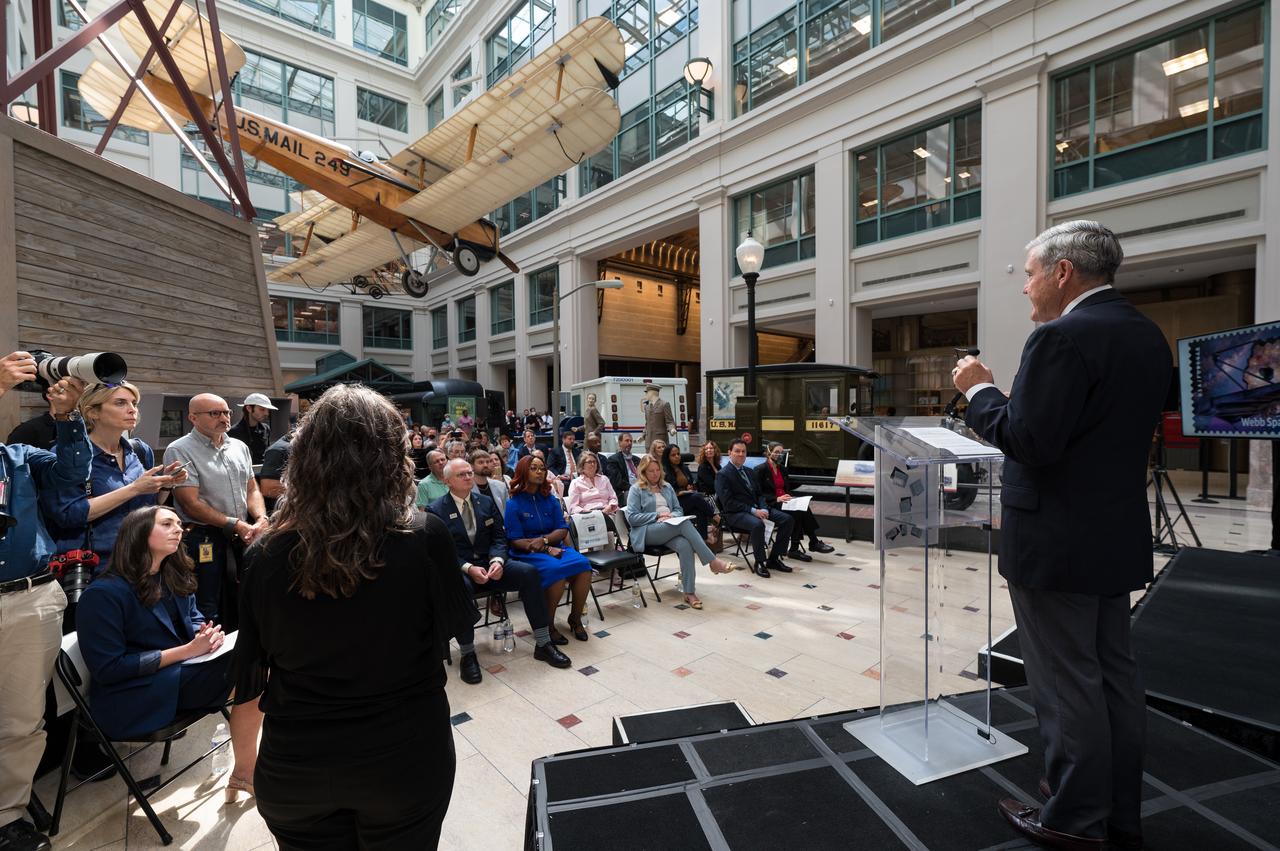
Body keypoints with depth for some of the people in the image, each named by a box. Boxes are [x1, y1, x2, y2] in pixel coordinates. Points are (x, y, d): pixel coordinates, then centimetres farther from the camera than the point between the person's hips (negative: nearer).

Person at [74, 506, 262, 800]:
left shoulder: (173, 578, 10)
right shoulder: (103, 593, -13)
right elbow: (108, 669, -15)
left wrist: (208, 633, -5)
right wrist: (185, 651, -20)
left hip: (178, 672, 8)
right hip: (136, 699, -8)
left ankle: (245, 769, -11)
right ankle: (244, 773, -10)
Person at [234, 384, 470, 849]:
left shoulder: (267, 551, -16)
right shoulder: (425, 536, -23)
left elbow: (250, 670, -2)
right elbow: (448, 625, -6)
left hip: (295, 764, 2)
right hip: (403, 757, -1)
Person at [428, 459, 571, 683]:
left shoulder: (486, 502, 10)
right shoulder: (436, 510, -2)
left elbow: (499, 537, 8)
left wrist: (497, 560, -14)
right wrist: (468, 568, -22)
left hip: (488, 563, 4)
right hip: (456, 569, -4)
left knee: (529, 572, -21)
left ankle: (543, 644, -13)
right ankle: (467, 654, -20)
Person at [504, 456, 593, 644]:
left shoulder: (550, 499, 12)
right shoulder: (513, 503, -1)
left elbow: (563, 529, 6)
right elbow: (515, 541, -6)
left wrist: (544, 539, -15)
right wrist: (547, 550, -16)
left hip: (555, 547, 4)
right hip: (528, 553, -4)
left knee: (583, 564, -24)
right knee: (555, 569, -34)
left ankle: (575, 618, -5)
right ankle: (548, 624, -13)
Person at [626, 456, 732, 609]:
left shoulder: (667, 487, 22)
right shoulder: (636, 490, 6)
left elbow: (678, 510, 20)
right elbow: (631, 518, -3)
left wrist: (671, 515, -4)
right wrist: (657, 515, -9)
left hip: (670, 530, 5)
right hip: (647, 533, -5)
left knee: (685, 545, -33)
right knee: (685, 523, -33)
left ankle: (689, 592, -30)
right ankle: (713, 561, -31)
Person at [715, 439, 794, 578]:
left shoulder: (748, 471, 19)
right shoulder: (723, 475, -7)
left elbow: (759, 494, 18)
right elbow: (728, 503, -16)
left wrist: (763, 509, -5)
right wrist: (753, 511, -21)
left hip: (756, 509, 8)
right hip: (735, 513, -8)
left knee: (786, 519, -9)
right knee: (757, 524, -37)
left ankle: (774, 559, 1)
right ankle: (760, 562, -15)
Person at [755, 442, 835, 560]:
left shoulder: (783, 469, 16)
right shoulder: (761, 470, -6)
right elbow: (759, 493, -12)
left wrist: (788, 497, -2)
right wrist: (777, 499, -22)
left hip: (784, 501, 7)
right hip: (770, 504, -6)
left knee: (803, 508, -23)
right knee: (797, 511, -28)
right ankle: (814, 542, -16)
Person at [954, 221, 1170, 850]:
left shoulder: (1062, 337, -19)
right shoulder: (1147, 336, 11)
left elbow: (1029, 442, -24)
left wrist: (979, 390, -10)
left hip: (1057, 544, -9)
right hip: (1117, 537, 9)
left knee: (1066, 685, 4)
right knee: (1114, 675, 19)